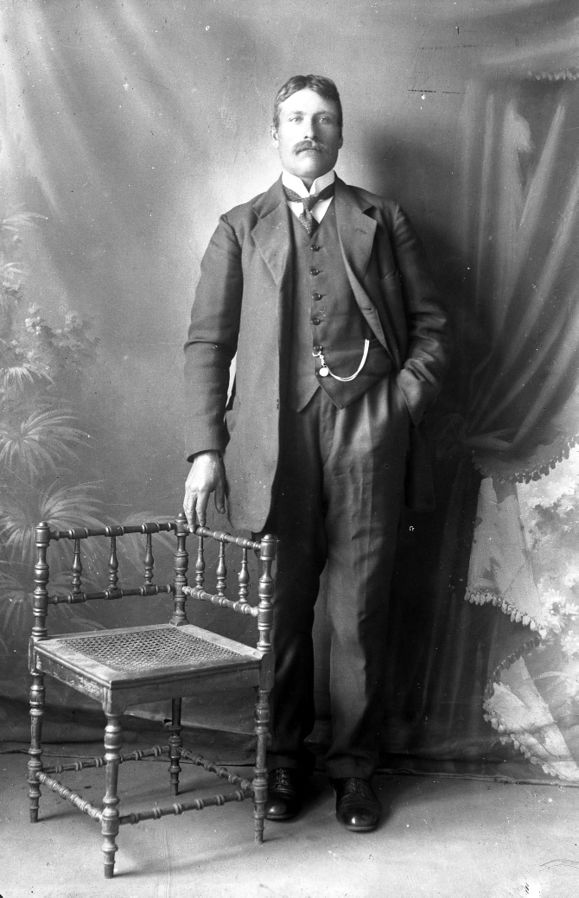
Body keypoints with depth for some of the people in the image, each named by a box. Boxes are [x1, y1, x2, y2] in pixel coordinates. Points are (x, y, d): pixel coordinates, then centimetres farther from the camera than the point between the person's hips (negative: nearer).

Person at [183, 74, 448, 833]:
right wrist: (206, 448, -1)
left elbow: (429, 325, 13)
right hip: (274, 436, 0)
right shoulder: (241, 228, 16)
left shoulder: (383, 221, 16)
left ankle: (354, 767, 14)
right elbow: (207, 342, 9)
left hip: (366, 432, 0)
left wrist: (404, 402, -3)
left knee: (359, 613, 1)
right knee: (280, 612, 4)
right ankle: (284, 760, 19)